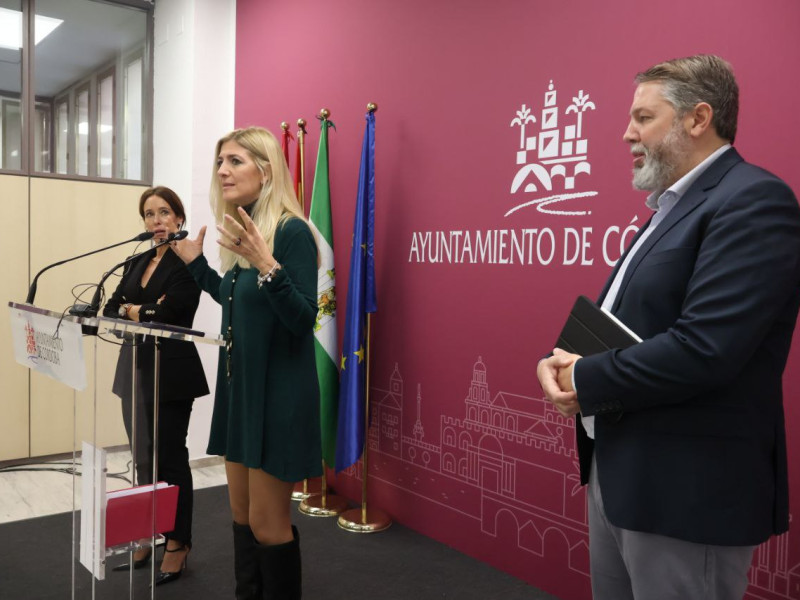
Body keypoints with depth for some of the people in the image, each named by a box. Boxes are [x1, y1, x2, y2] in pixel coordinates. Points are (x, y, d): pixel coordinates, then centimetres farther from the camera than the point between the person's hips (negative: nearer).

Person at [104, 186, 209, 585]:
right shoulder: (138, 262, 15)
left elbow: (168, 313, -19)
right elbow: (110, 310, 7)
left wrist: (131, 310, -3)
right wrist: (142, 310, -11)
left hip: (171, 372, -7)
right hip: (135, 369, 7)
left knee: (170, 458, 2)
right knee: (143, 458, 13)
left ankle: (178, 544, 16)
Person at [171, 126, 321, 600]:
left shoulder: (292, 231, -16)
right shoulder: (243, 229, 9)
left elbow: (303, 320, -22)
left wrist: (267, 266, -34)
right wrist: (195, 263, 19)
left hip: (279, 392, -9)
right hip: (239, 384, 9)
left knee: (268, 523, 1)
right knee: (243, 514, 18)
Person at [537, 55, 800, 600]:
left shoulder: (753, 201, -16)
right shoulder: (673, 205, 14)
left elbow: (704, 349, -28)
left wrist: (586, 381, -15)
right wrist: (559, 362, -5)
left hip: (687, 490, -9)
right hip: (619, 471, 9)